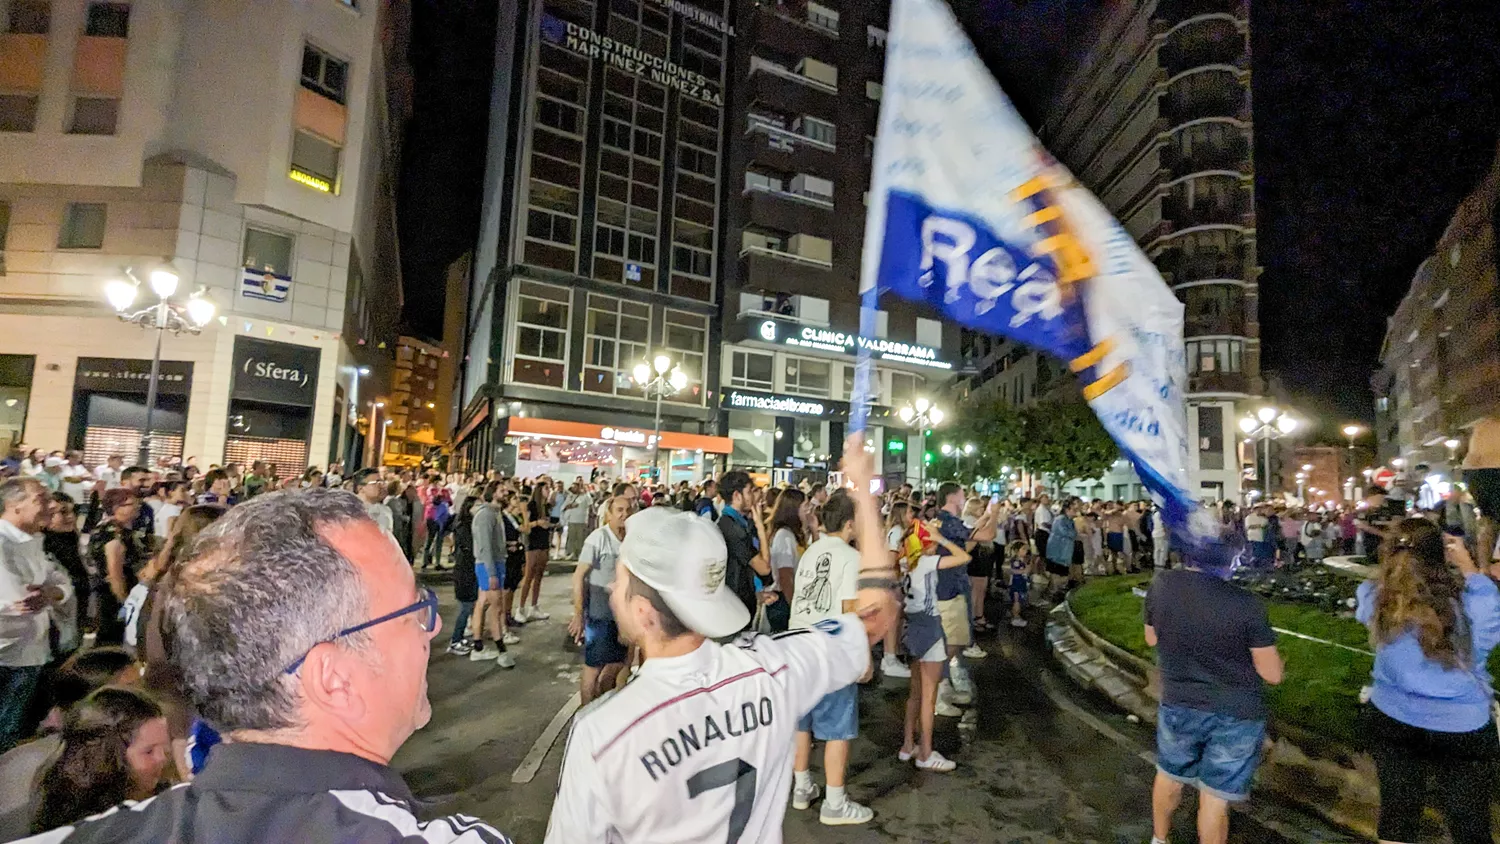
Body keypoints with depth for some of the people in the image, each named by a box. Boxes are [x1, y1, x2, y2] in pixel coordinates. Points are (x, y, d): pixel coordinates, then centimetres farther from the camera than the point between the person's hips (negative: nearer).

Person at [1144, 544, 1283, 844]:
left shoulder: (1161, 585, -14)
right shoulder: (1246, 605, -24)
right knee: (1214, 795, 12)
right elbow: (1272, 674, -12)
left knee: (1169, 774, 25)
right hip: (1237, 713, -3)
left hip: (1178, 705, 3)